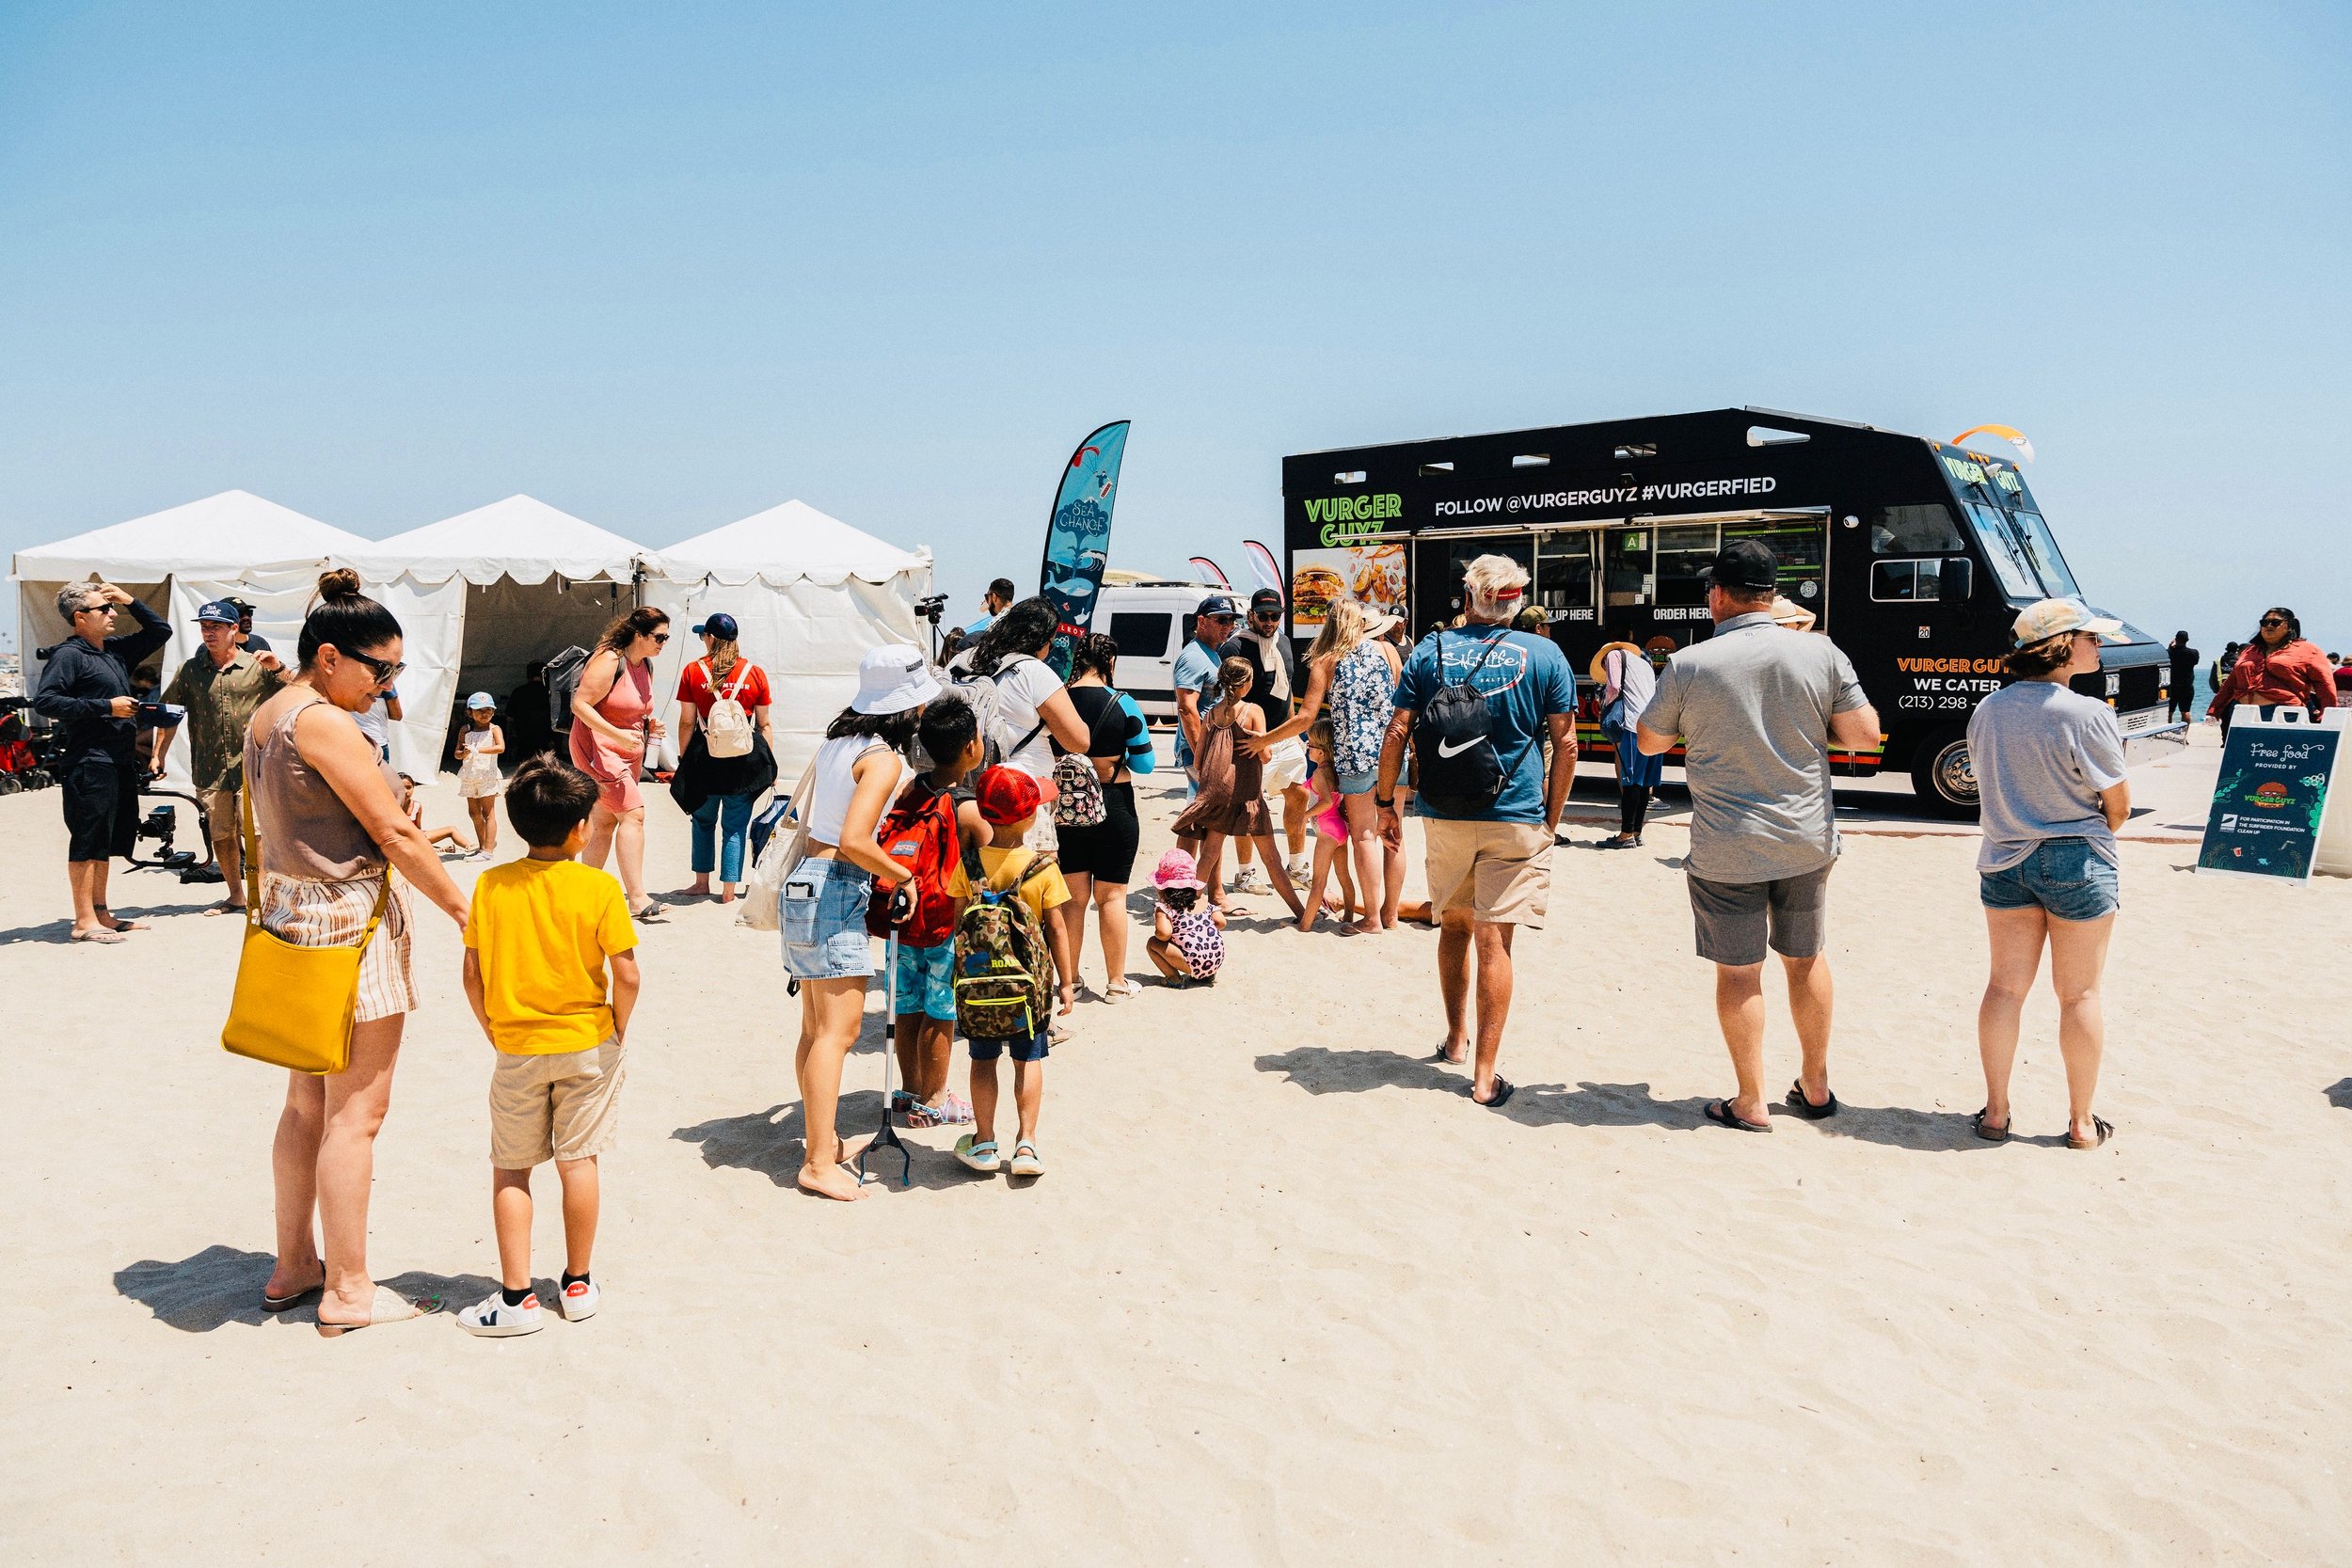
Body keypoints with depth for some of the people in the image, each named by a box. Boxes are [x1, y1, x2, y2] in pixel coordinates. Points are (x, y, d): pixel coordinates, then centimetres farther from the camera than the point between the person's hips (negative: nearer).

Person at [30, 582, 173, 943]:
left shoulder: (116, 649, 15)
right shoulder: (67, 655, -8)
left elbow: (160, 631, 25)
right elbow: (44, 701, -17)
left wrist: (129, 600, 12)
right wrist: (105, 707, -19)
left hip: (120, 762, 8)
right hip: (89, 765, -8)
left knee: (107, 843, 14)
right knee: (87, 840, -5)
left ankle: (101, 913, 22)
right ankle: (84, 921, -1)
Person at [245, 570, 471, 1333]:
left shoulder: (263, 719, 10)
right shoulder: (325, 723, -18)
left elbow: (270, 831, 16)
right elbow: (394, 832, -18)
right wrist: (463, 909, -11)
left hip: (292, 916, 10)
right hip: (352, 921, -10)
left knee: (307, 1104, 17)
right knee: (356, 1112, -1)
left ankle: (294, 1267, 27)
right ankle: (347, 1291, 8)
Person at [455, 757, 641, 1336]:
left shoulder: (491, 885, -7)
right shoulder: (599, 888, -13)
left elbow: (472, 974, -4)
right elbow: (626, 973, -13)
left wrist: (494, 1031, 9)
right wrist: (617, 1032, 2)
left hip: (516, 1049, 1)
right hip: (587, 1043, -1)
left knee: (510, 1169, 11)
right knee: (578, 1160, 11)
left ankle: (516, 1298, 12)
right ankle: (577, 1285, 22)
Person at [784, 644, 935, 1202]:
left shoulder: (836, 743, 12)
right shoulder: (883, 758, -14)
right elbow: (852, 841, -24)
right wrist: (904, 877, -10)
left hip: (806, 882, 9)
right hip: (837, 891, -9)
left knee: (816, 1027, 15)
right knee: (839, 1029, -6)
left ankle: (822, 1140, 25)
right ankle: (819, 1163, -5)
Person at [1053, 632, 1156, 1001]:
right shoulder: (1122, 704, -12)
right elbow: (1145, 764, -7)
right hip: (1113, 807, -2)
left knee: (1072, 897, 13)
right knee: (1111, 895, 8)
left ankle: (1068, 978, 22)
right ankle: (1116, 983, 15)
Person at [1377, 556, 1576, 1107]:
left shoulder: (1431, 650, 2)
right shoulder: (1545, 655, -1)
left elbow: (1397, 732, -1)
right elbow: (1566, 744, -2)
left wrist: (1385, 800, 8)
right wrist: (1553, 817, 8)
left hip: (1444, 815, 2)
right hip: (1515, 820, -2)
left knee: (1453, 926, 20)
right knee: (1494, 941, -1)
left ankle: (1455, 1038, 34)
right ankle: (1485, 1075, -1)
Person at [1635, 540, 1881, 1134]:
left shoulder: (1688, 665, -11)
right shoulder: (1820, 652, -7)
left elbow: (1650, 743, 2)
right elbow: (1865, 733, -4)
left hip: (1725, 851, -3)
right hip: (1807, 840, 3)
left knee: (1737, 971, 7)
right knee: (1805, 959, 19)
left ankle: (1750, 1104, 14)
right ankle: (1815, 1088, 32)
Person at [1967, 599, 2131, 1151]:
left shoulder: (1986, 710, 0)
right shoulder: (2088, 716, -18)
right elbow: (2119, 806, -10)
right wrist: (2093, 834, 10)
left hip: (2004, 861, 5)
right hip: (2076, 864, -5)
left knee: (2005, 987, 12)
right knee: (2079, 993, 8)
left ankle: (1995, 1112, 19)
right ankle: (2082, 1122, 18)